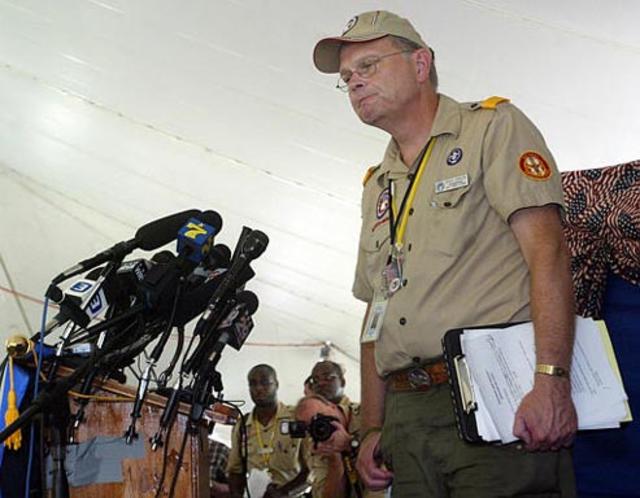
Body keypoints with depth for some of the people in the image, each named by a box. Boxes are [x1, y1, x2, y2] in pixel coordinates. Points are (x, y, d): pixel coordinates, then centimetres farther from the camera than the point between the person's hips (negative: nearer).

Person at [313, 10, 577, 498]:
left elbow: (546, 249, -10)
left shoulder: (493, 126, 3)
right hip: (407, 418, 6)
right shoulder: (377, 186, 22)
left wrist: (552, 381, -21)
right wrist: (373, 428, 13)